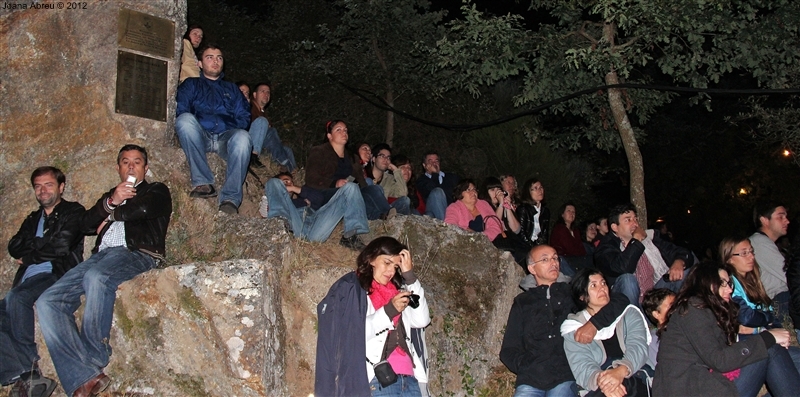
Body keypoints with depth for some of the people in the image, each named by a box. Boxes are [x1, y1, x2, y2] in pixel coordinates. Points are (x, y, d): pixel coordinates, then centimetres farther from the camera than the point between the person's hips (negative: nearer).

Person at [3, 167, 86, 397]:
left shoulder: (73, 212, 11)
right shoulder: (32, 220, 31)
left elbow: (61, 247, -6)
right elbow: (14, 247, 14)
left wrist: (28, 256, 5)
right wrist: (44, 243, 0)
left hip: (57, 276, -6)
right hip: (28, 280, 7)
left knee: (15, 297, -33)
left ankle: (28, 371, -27)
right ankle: (27, 378, -29)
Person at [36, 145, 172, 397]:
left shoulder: (157, 191, 21)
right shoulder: (110, 194, 35)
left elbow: (143, 208, -4)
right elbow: (87, 222, 16)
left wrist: (112, 215, 11)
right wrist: (111, 202, -1)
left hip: (137, 254, -6)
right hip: (101, 255, 6)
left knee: (96, 276, -39)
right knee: (47, 301, -18)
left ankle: (94, 360, -31)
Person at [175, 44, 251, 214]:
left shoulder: (232, 89, 32)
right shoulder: (191, 85, 28)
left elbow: (243, 118, 19)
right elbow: (180, 112, 10)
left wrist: (227, 124, -1)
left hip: (226, 138, 1)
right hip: (201, 138, 0)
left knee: (242, 137, -36)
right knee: (185, 119, -35)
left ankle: (230, 199, -39)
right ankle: (203, 182, -34)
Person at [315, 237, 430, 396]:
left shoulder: (397, 290, 23)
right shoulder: (349, 289, 7)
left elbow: (421, 320, 10)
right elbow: (350, 335, -6)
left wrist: (410, 276, 8)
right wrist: (388, 311, -11)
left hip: (409, 379, 5)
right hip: (376, 381, -5)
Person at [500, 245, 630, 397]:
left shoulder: (573, 292, 20)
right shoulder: (522, 303, 22)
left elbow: (620, 301, 11)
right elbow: (508, 350, 18)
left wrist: (594, 323, -6)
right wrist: (529, 366, -2)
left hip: (566, 378, -1)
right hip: (530, 380, 1)